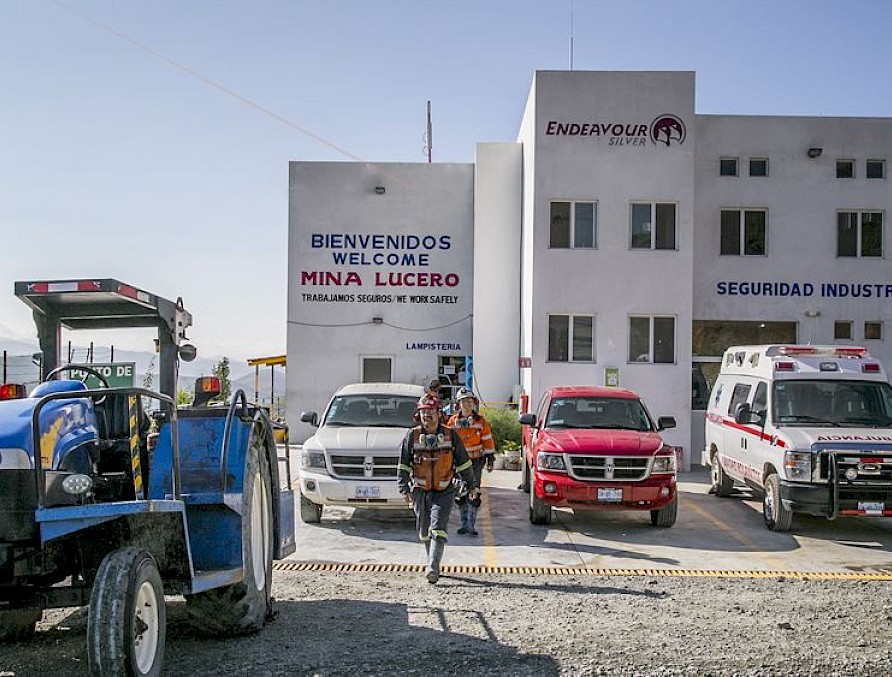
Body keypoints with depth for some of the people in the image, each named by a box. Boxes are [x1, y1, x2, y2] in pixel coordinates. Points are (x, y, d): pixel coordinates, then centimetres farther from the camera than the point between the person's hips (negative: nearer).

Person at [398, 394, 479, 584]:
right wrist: (404, 489, -8)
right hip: (420, 492, 2)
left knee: (438, 529, -15)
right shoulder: (412, 436, 0)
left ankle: (433, 568, -20)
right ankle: (434, 563, 33)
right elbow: (403, 465, 1)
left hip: (444, 491, -2)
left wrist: (472, 485, 12)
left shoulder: (450, 436, 0)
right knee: (424, 531, 12)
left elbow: (463, 462, 8)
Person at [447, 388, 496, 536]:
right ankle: (464, 524, 17)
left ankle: (471, 525, 0)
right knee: (460, 495, 6)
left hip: (476, 461, -1)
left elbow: (487, 440, 4)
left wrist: (490, 458, 1)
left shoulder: (480, 421, 0)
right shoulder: (453, 421, 2)